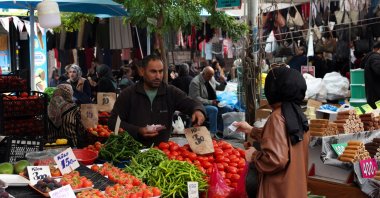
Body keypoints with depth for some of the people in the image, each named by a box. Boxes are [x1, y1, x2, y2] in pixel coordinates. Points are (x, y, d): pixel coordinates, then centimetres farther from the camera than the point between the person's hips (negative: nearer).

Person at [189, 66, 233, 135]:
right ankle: (213, 133, -29)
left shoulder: (211, 79, 8)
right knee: (214, 110, -34)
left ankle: (220, 129, 0)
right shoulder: (195, 82, -14)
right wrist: (210, 102, -26)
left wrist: (223, 82, -2)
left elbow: (220, 88, 21)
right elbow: (196, 98, -20)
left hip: (213, 104, 8)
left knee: (229, 109, -7)